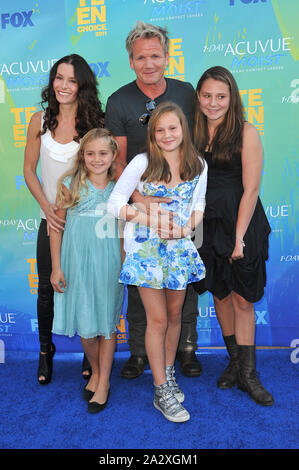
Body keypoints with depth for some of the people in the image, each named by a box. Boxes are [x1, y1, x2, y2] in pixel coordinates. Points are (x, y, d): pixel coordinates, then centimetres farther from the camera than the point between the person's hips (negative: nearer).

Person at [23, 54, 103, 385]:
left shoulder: (95, 121, -3)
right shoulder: (40, 121, 3)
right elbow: (29, 170, 6)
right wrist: (47, 206, -8)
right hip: (52, 219, 2)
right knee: (47, 288, 9)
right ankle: (46, 349, 32)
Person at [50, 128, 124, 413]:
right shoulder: (70, 185, -2)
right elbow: (56, 227, 1)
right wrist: (56, 267, -2)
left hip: (109, 264, 1)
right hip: (77, 263, 0)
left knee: (107, 324, 7)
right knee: (84, 325, 8)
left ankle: (104, 382, 25)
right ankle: (95, 371, 35)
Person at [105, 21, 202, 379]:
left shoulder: (186, 92, 4)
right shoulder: (118, 102, -2)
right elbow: (118, 161, -3)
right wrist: (138, 198, -18)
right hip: (139, 201, -1)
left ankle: (186, 346, 26)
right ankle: (139, 350, 23)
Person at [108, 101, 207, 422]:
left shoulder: (198, 165, 3)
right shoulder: (142, 163, -8)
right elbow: (115, 202, -8)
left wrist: (187, 227, -7)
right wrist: (151, 219, -19)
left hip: (180, 248, 4)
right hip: (146, 248, -3)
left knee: (174, 314, 14)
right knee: (158, 319, 1)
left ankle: (168, 372, 37)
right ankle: (162, 392, 17)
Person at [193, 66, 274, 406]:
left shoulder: (246, 132, -7)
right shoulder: (193, 133, 6)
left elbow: (250, 189, -10)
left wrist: (238, 237, -12)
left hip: (241, 223, -4)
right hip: (207, 224, 4)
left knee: (242, 299, 4)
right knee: (220, 294, 13)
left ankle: (247, 373, 20)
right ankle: (236, 362, 31)